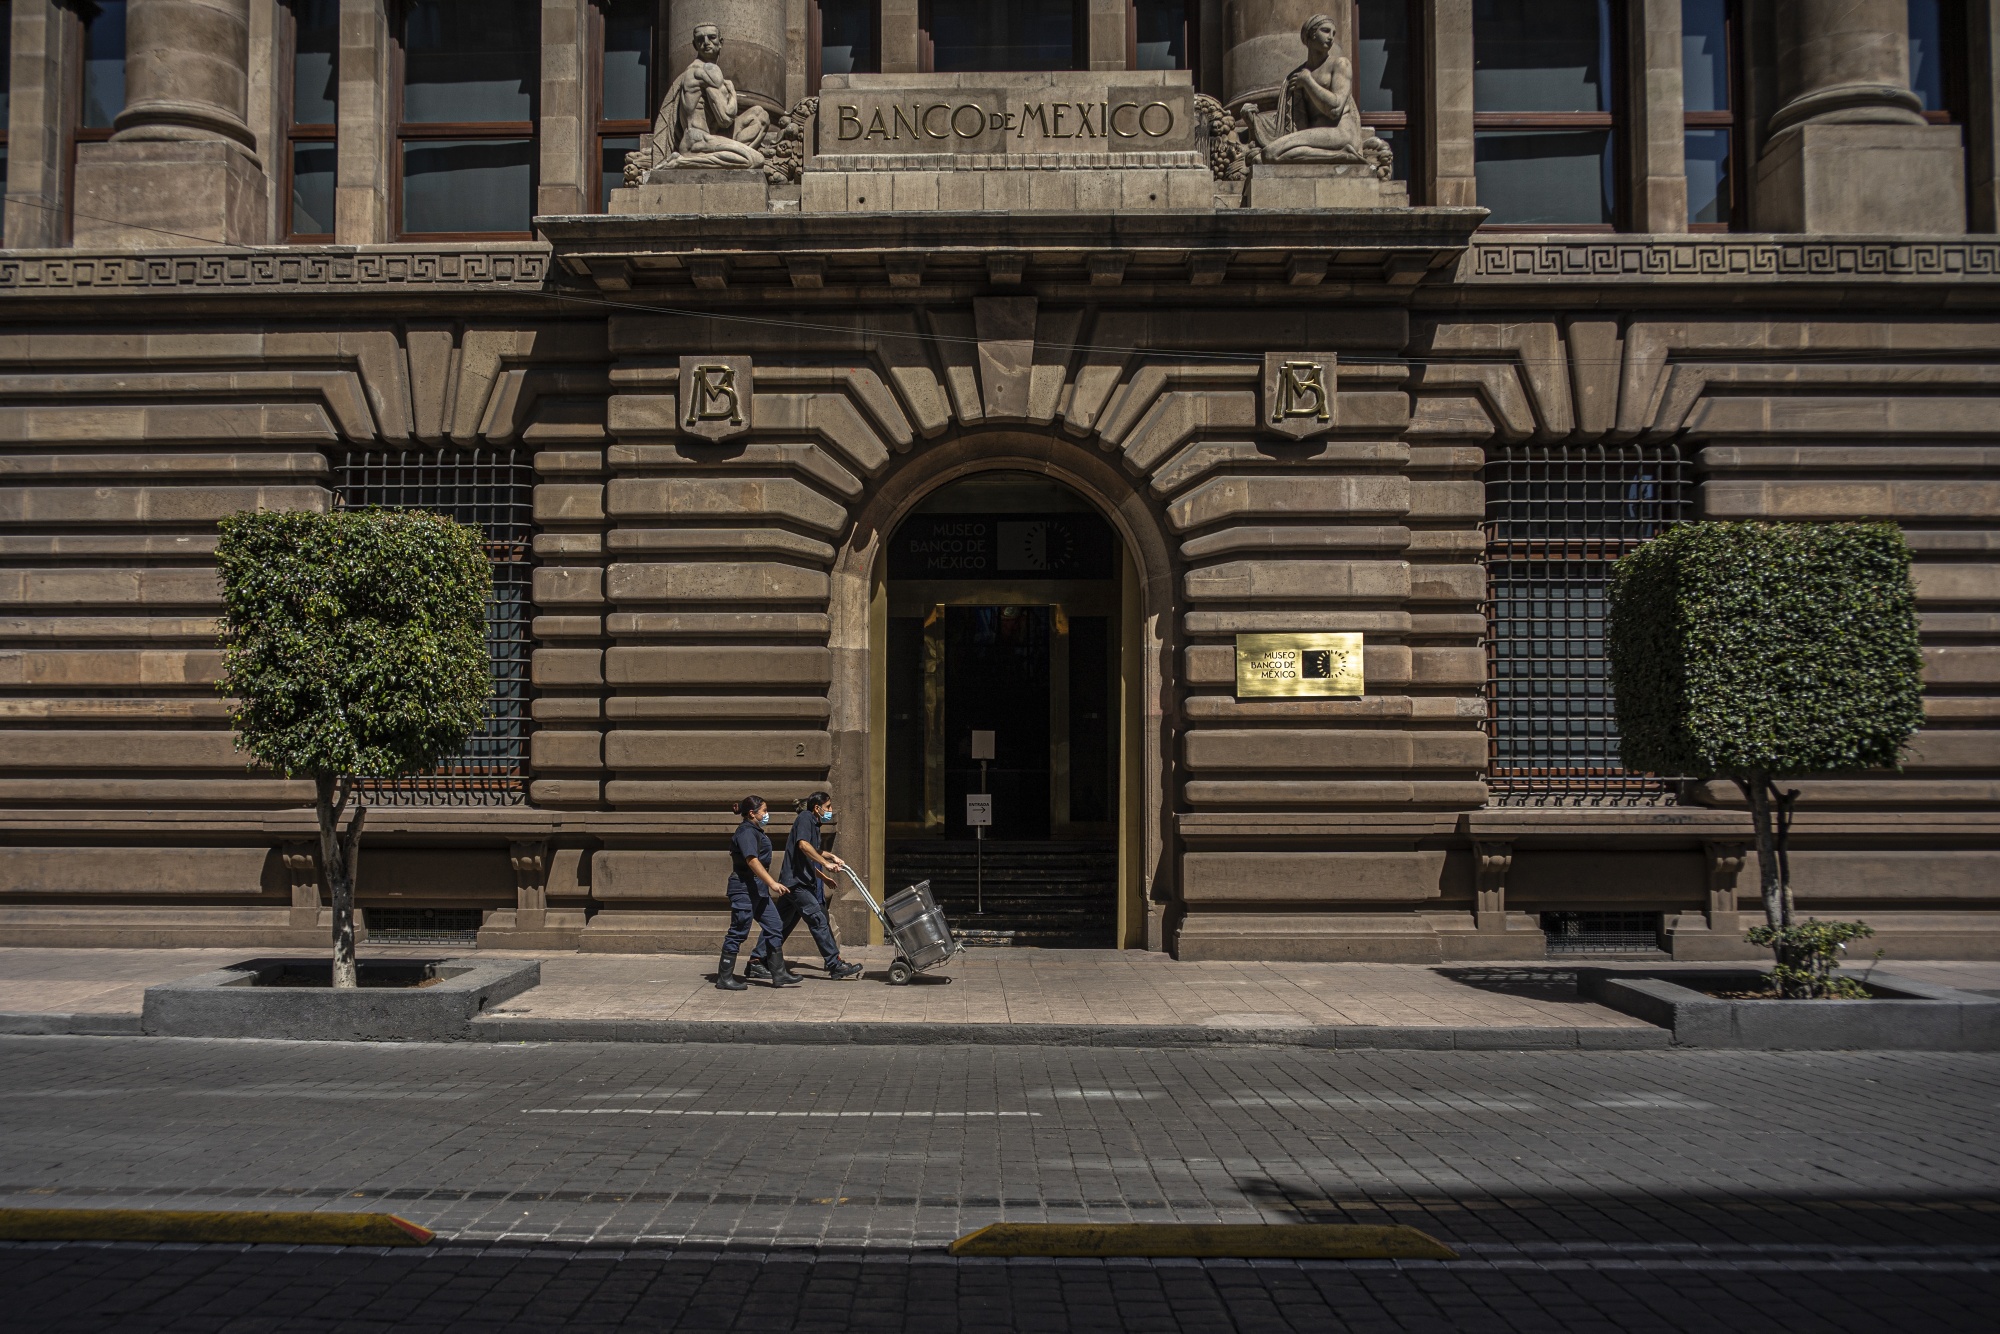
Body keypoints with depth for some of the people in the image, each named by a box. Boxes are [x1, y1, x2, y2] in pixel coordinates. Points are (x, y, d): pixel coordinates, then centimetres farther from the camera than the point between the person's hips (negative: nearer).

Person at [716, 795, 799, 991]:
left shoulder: (755, 831, 17)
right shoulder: (746, 832, -14)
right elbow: (752, 860, -25)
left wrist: (769, 887, 27)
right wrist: (772, 883, -30)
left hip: (758, 889, 10)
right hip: (744, 888, -10)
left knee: (775, 929, 8)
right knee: (738, 933, -4)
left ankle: (779, 974, 11)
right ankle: (724, 978, 4)